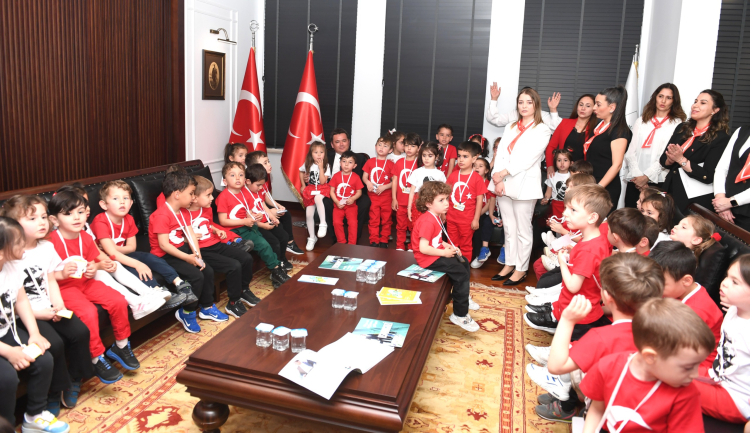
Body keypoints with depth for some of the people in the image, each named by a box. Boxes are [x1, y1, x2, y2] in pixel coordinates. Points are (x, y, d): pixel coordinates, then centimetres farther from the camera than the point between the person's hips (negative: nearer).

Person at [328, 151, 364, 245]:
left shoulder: (356, 177, -1)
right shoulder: (336, 176, 2)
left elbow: (359, 192, 1)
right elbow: (332, 191, 2)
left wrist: (353, 199, -17)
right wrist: (337, 202, -11)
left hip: (351, 205, -1)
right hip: (338, 205, 1)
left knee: (353, 222, -15)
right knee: (337, 222, -13)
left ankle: (352, 244, -3)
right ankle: (341, 242, 4)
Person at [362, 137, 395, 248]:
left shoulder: (390, 164, -1)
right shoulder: (370, 162, 4)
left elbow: (394, 181, -2)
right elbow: (364, 176, 5)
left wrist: (384, 187, -16)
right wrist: (367, 182, -16)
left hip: (386, 196, 0)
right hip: (373, 196, 0)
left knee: (386, 219, 7)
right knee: (374, 219, 3)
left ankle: (384, 241, 19)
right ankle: (374, 241, 10)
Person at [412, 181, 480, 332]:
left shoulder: (436, 217, 7)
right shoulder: (428, 221, -26)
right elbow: (423, 248, -30)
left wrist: (447, 246, -1)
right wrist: (444, 252, -21)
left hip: (437, 253, 11)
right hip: (428, 259, -11)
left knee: (464, 263, 20)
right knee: (461, 273, -15)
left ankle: (463, 297, 41)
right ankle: (460, 315, -5)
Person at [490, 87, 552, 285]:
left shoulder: (542, 130, -2)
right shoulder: (510, 128, 16)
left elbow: (528, 158, -13)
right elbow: (500, 154, 6)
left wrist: (503, 173, -15)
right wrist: (497, 179, -7)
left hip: (524, 185, -5)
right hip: (504, 184, 5)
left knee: (523, 229, 1)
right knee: (509, 228, 12)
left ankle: (521, 269, 11)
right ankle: (509, 264, 22)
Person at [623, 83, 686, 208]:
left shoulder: (677, 124, 2)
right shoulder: (641, 122, 16)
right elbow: (630, 151, 7)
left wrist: (646, 176, -11)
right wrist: (637, 175, -7)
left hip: (657, 181, -3)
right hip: (634, 181, 4)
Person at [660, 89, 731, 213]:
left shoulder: (720, 138, -9)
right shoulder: (682, 128, 7)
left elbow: (708, 176, -16)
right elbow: (663, 160, 8)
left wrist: (681, 159, -19)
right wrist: (670, 159, -14)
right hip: (671, 190, 5)